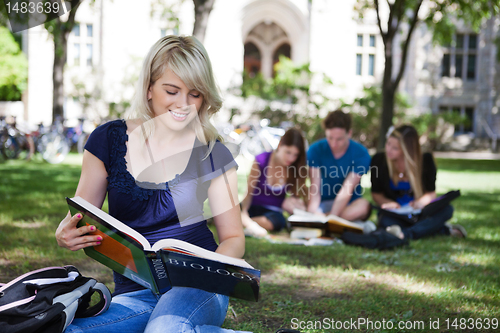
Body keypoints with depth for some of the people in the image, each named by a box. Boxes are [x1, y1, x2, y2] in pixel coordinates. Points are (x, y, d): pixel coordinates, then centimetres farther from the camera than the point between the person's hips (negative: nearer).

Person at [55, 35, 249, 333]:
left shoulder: (213, 155, 3)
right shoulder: (109, 140, 4)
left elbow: (234, 237, 8)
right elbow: (79, 218, 10)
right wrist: (65, 235, -15)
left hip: (197, 287, -3)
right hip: (133, 295, 3)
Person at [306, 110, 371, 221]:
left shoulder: (361, 154, -12)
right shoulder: (315, 150, -6)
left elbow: (346, 191, -20)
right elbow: (315, 187, -15)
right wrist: (312, 212, -33)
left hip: (347, 204, -1)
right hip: (322, 203, 1)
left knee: (363, 206, -37)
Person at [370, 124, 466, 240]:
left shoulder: (425, 160, -8)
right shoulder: (379, 160, -7)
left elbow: (431, 193, -2)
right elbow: (376, 194, 3)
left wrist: (420, 202, -26)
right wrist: (388, 203, -20)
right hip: (394, 215, -1)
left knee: (446, 209, -28)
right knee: (385, 221, -37)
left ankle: (405, 234, -47)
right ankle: (444, 230, -33)